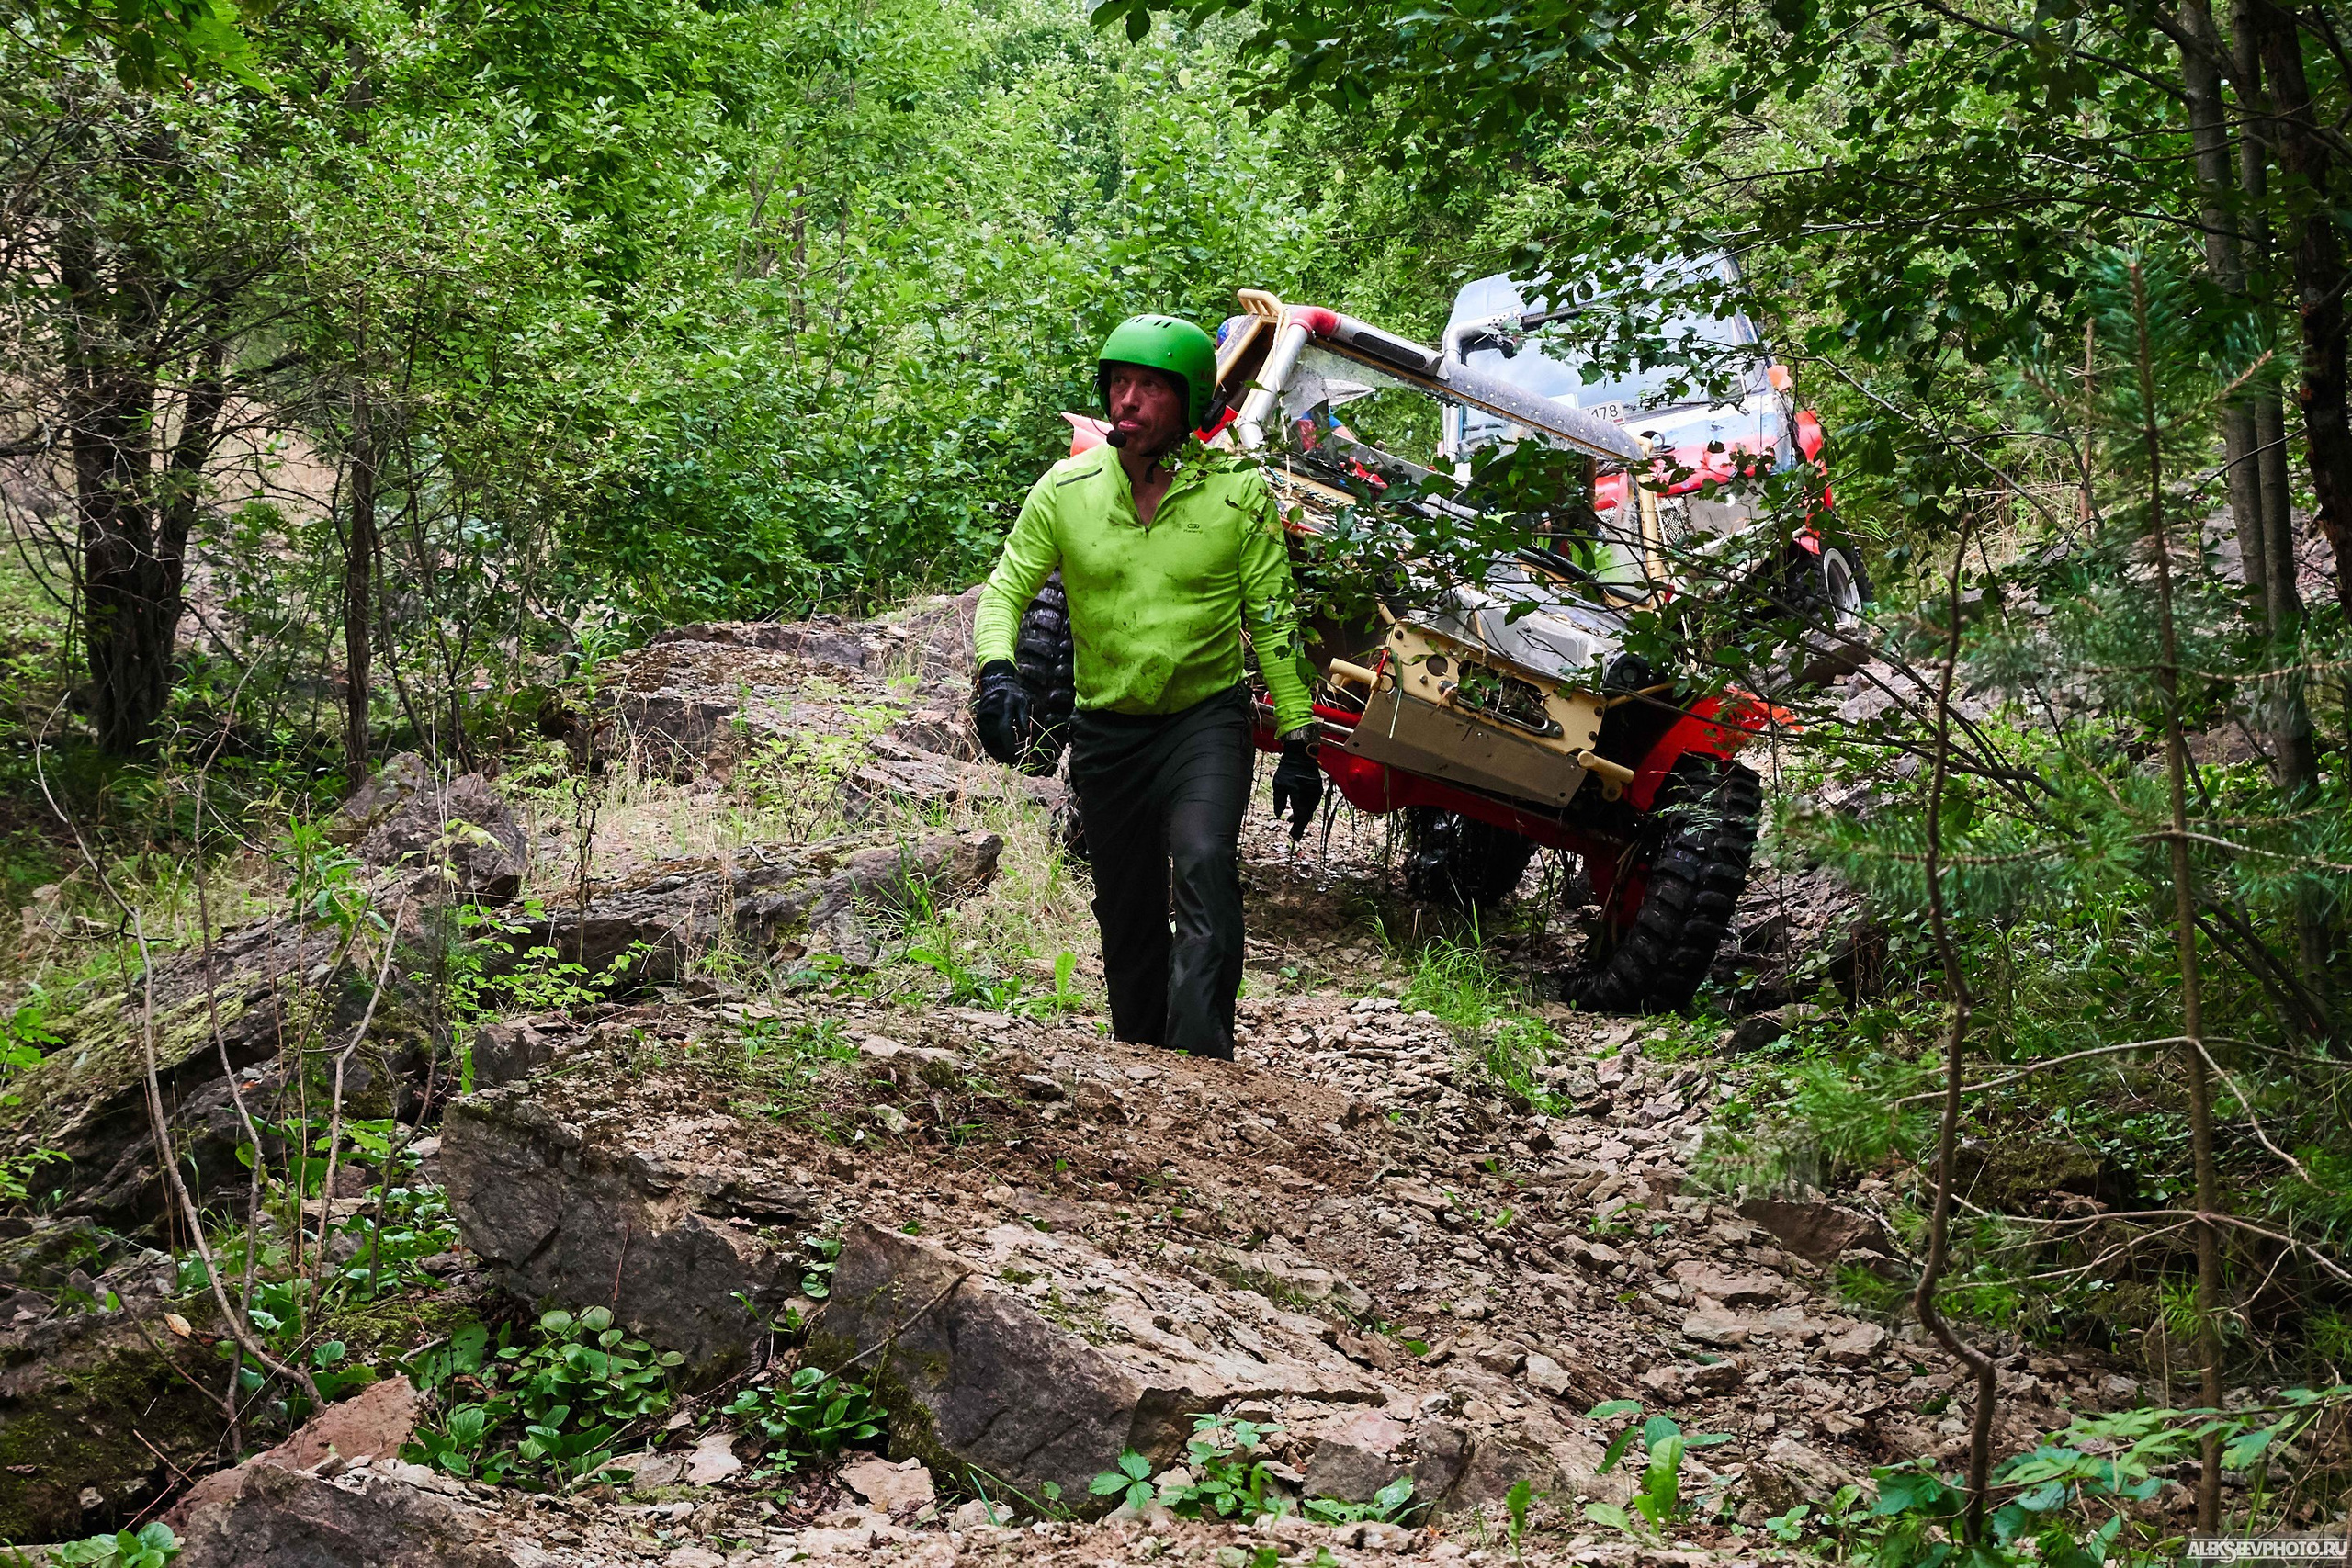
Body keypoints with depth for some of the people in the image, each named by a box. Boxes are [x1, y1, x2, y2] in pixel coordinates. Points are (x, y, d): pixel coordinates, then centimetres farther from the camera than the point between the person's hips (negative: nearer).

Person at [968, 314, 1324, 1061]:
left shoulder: (1239, 492, -7)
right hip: (1107, 728, 3)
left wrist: (1297, 740, -5)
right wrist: (996, 669, -21)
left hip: (1206, 719, -3)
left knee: (1204, 866, -26)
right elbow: (1005, 589, 0)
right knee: (1127, 913, 12)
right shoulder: (1065, 489, -5)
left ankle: (1201, 1062, -28)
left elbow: (1274, 623, -3)